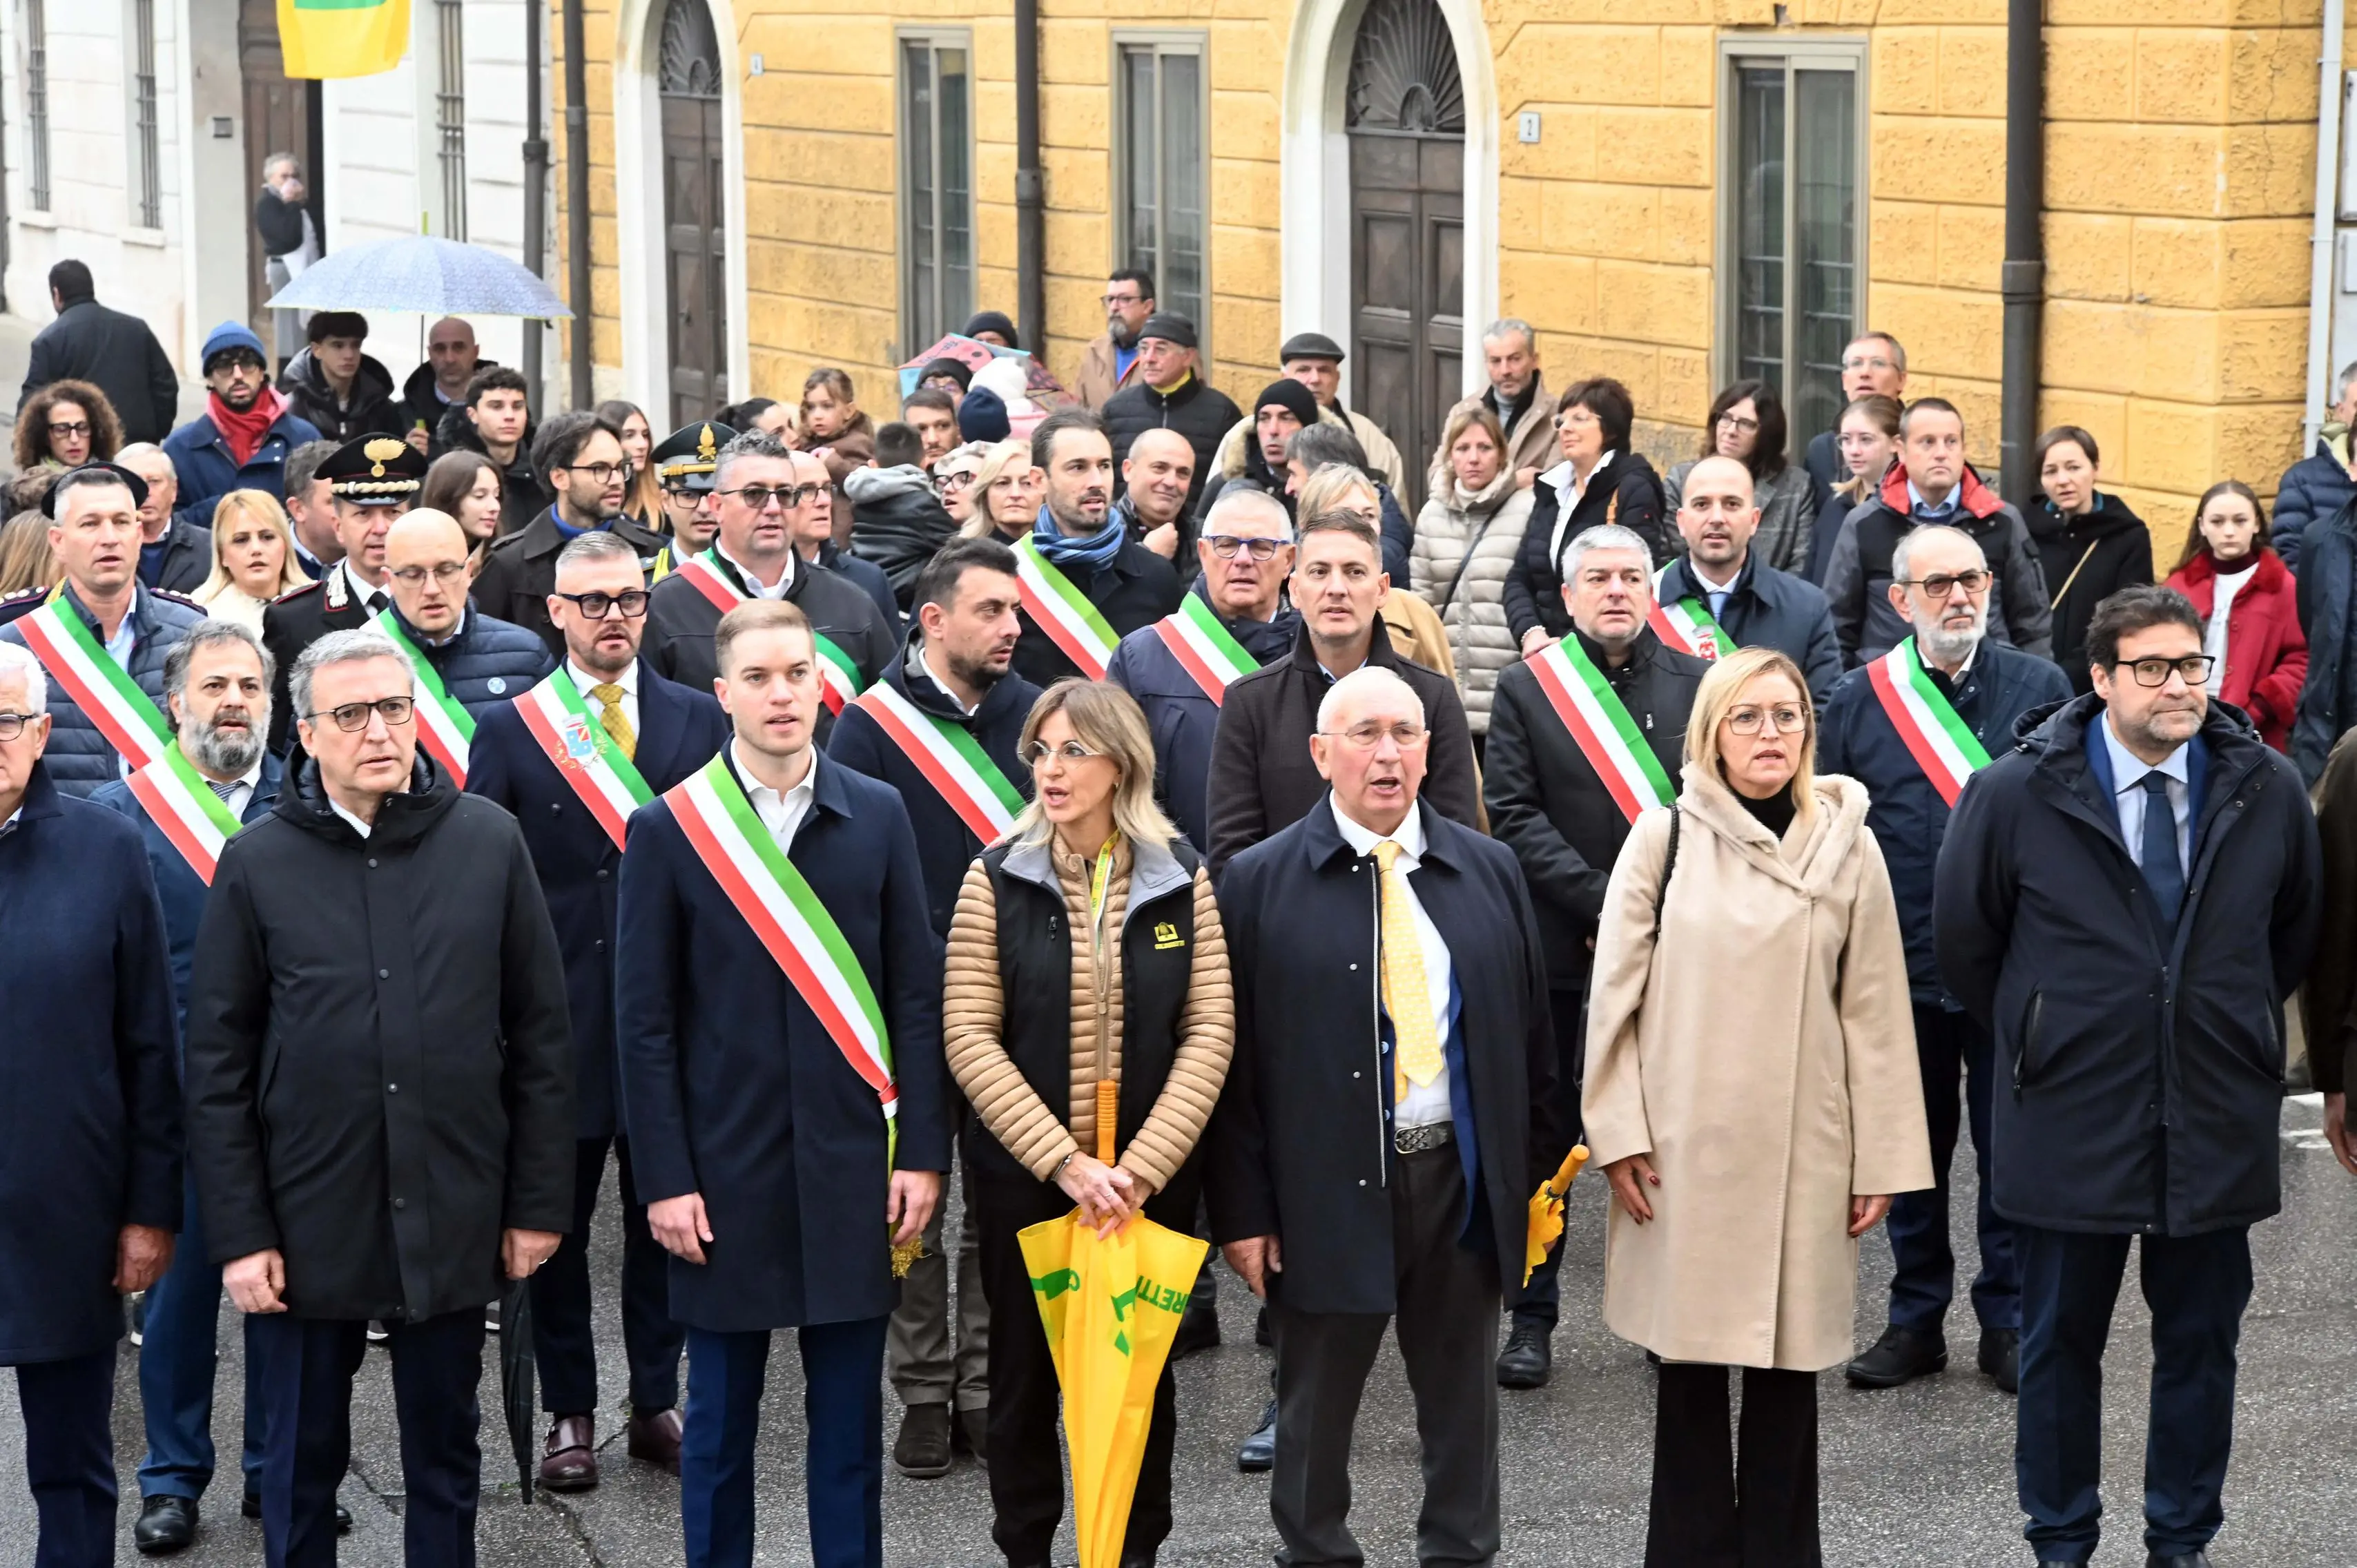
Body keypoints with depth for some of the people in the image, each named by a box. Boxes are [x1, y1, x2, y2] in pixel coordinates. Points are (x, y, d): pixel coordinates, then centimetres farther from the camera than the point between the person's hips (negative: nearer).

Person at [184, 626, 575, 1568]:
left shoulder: (488, 842, 0)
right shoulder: (257, 864, -2)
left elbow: (541, 1035, 3)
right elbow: (217, 1067, -1)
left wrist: (539, 1203, 1)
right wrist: (239, 1235, -5)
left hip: (455, 1222, 1)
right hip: (308, 1225, -1)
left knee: (446, 1456, 12)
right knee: (303, 1464, 10)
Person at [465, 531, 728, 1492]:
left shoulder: (699, 720, 5)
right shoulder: (509, 728, 1)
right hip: (560, 1010, -1)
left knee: (663, 1220, 8)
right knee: (556, 1224, 6)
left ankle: (656, 1405, 19)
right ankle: (569, 1414, 16)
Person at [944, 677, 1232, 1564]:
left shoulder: (1181, 879, 0)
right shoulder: (998, 878, -3)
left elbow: (1210, 1033, -4)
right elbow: (969, 1037, -8)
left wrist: (1142, 1168, -14)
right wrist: (1064, 1162, -16)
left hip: (1152, 1180, 1)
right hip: (1024, 1175, -1)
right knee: (1025, 1371, 7)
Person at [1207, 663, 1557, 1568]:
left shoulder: (1489, 871, 7)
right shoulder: (1261, 882, -4)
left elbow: (1532, 1030, 11)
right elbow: (1233, 1060, -5)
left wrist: (1541, 1173, 8)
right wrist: (1242, 1212, -8)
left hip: (1463, 1177, 3)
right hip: (1326, 1187, -3)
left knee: (1462, 1397, 13)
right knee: (1317, 1402, 8)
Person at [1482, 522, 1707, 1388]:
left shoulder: (1698, 685, 5)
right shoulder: (1526, 688, 2)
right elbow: (1515, 816, -5)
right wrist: (1603, 906, -13)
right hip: (1559, 950, -1)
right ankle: (1531, 1317, 14)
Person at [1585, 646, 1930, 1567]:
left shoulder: (1847, 848, 2)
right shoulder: (1665, 840, -1)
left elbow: (1874, 1010, 2)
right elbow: (1615, 996, 1)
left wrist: (1881, 1158, 0)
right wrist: (1619, 1133, -5)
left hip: (1803, 1152, 1)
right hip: (1684, 1146, -1)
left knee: (1786, 1365, 5)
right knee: (1690, 1363, 4)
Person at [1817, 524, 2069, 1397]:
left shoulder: (2041, 689, 1)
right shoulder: (1858, 701, 2)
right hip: (1903, 967, 1)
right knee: (1912, 1153, 11)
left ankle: (2008, 1322, 18)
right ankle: (1916, 1320, 22)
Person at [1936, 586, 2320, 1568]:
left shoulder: (2267, 791, -1)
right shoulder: (2016, 794, -8)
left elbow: (2295, 932, 16)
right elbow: (1963, 936, 5)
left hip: (2216, 1123, 2)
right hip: (2073, 1117, -2)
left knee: (2201, 1343, 11)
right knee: (2060, 1344, 9)